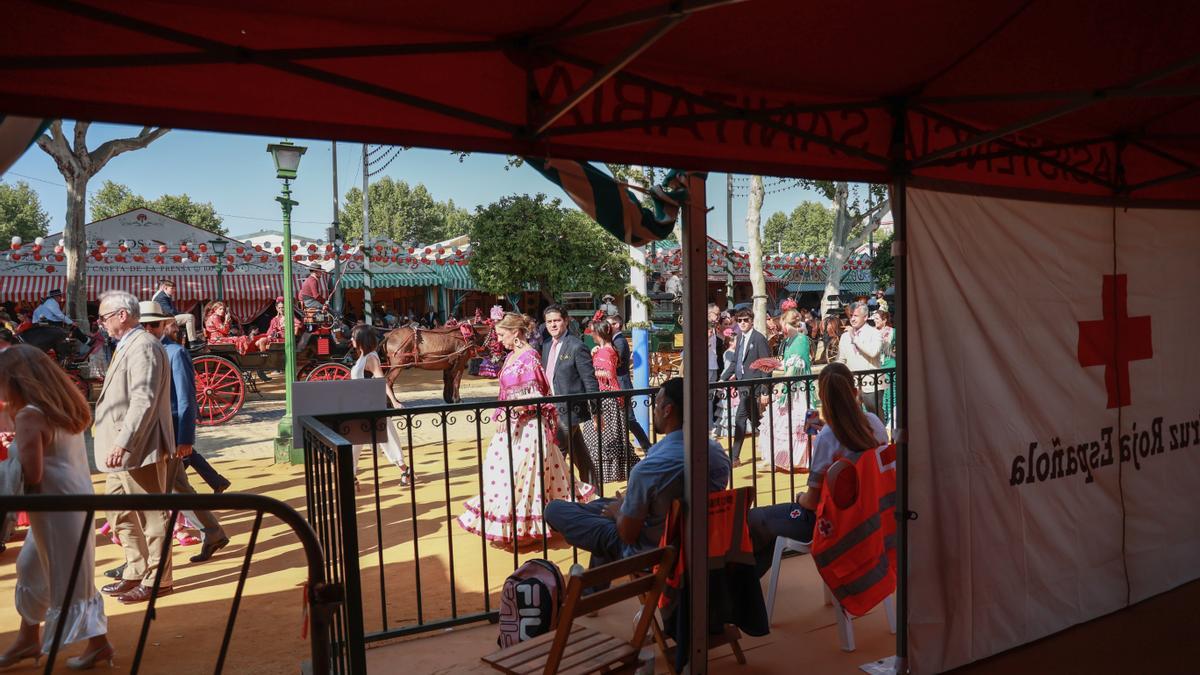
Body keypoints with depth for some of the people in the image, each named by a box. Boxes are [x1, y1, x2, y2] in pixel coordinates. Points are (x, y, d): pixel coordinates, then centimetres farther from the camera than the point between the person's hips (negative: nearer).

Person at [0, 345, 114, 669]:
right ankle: (28, 639, 34)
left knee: (69, 577, 3)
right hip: (73, 496, 9)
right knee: (30, 567, 21)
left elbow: (31, 476, -23)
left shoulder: (29, 416, -18)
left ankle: (98, 643, 15)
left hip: (57, 506, -9)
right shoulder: (63, 409, 8)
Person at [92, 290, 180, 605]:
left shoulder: (143, 347, -16)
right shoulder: (125, 346, 17)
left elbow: (144, 401, -25)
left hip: (139, 450, -11)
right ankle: (136, 572, 30)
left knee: (152, 515, 1)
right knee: (121, 514, 18)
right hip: (120, 450, 11)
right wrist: (114, 443, 18)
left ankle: (157, 580, 12)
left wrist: (122, 444, -29)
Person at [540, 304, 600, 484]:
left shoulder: (576, 346, -12)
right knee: (581, 458, 15)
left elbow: (590, 381, -13)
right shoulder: (546, 346, 11)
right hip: (553, 410, 7)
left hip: (568, 410, -7)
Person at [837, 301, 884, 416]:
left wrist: (855, 338, -15)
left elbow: (873, 352, -23)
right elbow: (841, 360, 18)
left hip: (870, 385, -5)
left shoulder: (874, 333, -4)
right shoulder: (845, 335, 11)